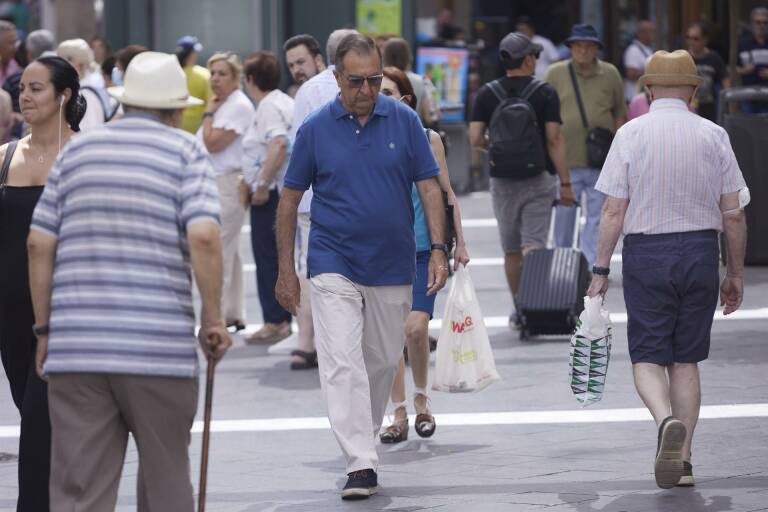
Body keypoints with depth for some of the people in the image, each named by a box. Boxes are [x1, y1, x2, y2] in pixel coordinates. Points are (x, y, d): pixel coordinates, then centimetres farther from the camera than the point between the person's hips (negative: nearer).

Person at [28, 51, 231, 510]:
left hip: (76, 348, 3)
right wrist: (213, 318, -5)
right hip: (159, 347, -3)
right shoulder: (186, 151, 2)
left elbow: (40, 244, 9)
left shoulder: (77, 150, 13)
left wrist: (45, 327, 15)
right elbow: (203, 236, -13)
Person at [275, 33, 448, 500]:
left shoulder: (404, 121, -1)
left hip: (392, 267, 2)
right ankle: (362, 464, -17)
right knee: (342, 364, -13)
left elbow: (429, 187, 2)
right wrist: (286, 269, 3)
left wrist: (439, 250, -9)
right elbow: (290, 199, 4)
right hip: (334, 265, -2)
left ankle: (364, 440, 32)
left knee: (383, 363, 12)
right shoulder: (316, 129, -3)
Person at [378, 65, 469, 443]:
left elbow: (446, 194, 11)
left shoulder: (427, 139, 4)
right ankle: (400, 414, 10)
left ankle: (421, 400, 10)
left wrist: (459, 242, 9)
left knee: (416, 327, -13)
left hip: (421, 247, -1)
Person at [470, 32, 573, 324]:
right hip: (538, 178, -2)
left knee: (511, 250, 13)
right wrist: (565, 182, -8)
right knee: (533, 245, -5)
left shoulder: (486, 94, 1)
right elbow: (554, 139, -11)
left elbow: (475, 139, -5)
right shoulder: (545, 94, -6)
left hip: (502, 179, 2)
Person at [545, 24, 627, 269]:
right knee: (564, 214, 5)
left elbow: (620, 114, 13)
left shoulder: (610, 74, 6)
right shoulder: (555, 74, 4)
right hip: (566, 160, -1)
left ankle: (591, 265, 2)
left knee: (597, 216, -2)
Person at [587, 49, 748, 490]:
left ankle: (667, 420, -26)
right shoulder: (714, 136, 1)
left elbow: (614, 211, -7)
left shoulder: (631, 134, -4)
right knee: (687, 359, 12)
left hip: (646, 252, -2)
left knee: (648, 357, 3)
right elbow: (734, 215, 2)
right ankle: (682, 460, 10)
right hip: (701, 251, 2)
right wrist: (736, 274, 12)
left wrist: (601, 270, -1)